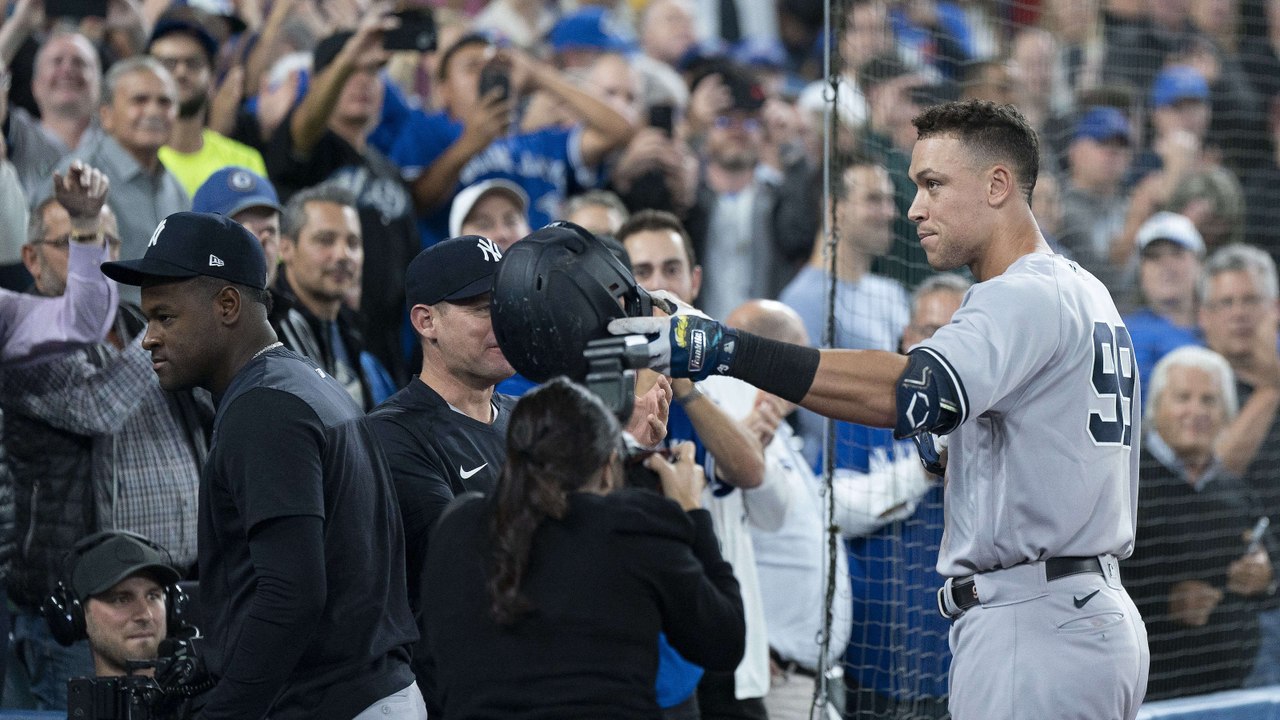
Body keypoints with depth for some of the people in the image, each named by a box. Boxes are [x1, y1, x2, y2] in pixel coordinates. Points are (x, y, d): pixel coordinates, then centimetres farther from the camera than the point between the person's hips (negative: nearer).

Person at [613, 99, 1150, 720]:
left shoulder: (1028, 297, -14)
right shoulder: (1084, 293, 19)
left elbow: (910, 390, -32)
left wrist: (728, 351, -38)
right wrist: (954, 454, 11)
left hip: (1034, 631, -11)